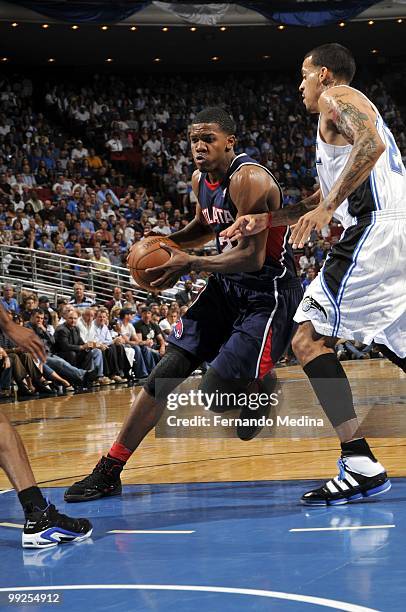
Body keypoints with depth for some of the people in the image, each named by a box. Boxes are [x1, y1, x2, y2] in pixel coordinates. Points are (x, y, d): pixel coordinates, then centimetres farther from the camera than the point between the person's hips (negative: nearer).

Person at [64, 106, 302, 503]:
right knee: (167, 372, 0)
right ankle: (109, 471, 5)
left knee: (216, 393, -15)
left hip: (269, 294, -8)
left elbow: (252, 257, -27)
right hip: (227, 287, 8)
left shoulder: (250, 180, -23)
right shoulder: (200, 181, 4)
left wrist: (190, 264, -24)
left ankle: (263, 385, 21)